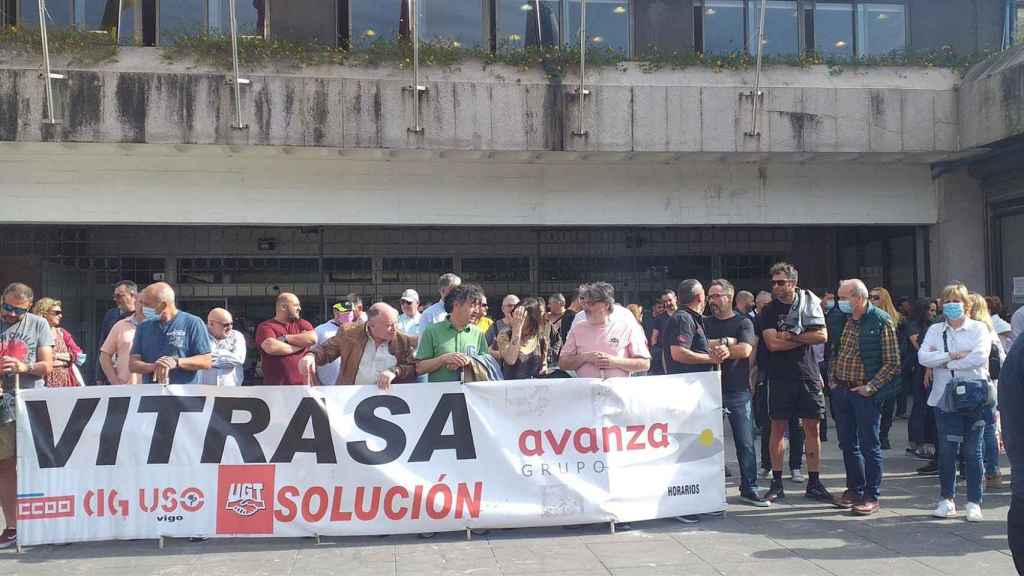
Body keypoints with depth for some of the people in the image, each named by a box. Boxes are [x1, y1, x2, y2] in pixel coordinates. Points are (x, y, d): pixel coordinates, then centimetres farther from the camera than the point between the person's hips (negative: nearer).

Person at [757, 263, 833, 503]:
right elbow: (773, 344, -11)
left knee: (812, 428, 3)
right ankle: (777, 483, 9)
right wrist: (804, 339, -6)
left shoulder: (810, 304, 6)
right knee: (778, 428, 1)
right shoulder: (769, 311, 2)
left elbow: (822, 336, -5)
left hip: (808, 375, 1)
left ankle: (814, 483, 10)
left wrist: (790, 337, -9)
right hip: (780, 377, -1)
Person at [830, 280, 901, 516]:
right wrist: (832, 378, 9)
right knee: (847, 443, 13)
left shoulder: (882, 321, -10)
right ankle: (854, 489, 25)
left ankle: (872, 496, 9)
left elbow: (892, 362, -10)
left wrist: (871, 387, -15)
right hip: (840, 390, 6)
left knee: (869, 445, 1)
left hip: (864, 392, -6)